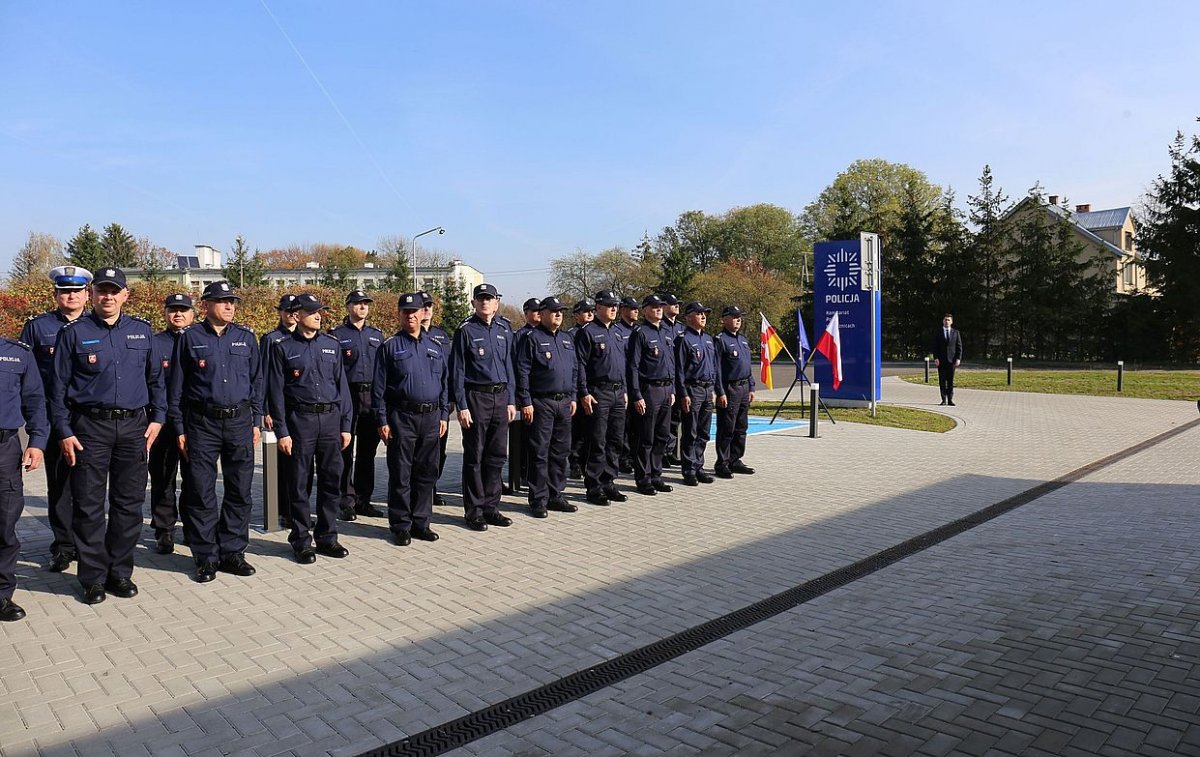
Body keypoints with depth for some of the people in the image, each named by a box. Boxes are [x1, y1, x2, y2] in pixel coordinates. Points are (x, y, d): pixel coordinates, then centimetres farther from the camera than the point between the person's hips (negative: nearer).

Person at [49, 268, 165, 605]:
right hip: (90, 427, -2)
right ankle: (93, 577, 13)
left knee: (129, 504, 7)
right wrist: (64, 432, -3)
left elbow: (156, 378, 14)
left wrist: (157, 417, 6)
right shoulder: (74, 333, 1)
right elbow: (58, 386, 2)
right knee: (89, 505, 2)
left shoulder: (142, 331, 8)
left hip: (134, 427, 2)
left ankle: (120, 572, 19)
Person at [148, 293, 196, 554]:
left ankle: (193, 528, 21)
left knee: (194, 479, 9)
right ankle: (164, 530, 17)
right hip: (164, 422, -1)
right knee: (162, 479, 6)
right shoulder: (154, 343, 3)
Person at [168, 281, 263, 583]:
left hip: (239, 422, 2)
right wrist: (179, 429, 1)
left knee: (240, 491, 5)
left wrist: (256, 422, 8)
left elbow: (257, 381, 13)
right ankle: (206, 558, 12)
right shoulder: (190, 338, 2)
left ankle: (232, 553, 17)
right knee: (202, 493, 2)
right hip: (202, 423, -2)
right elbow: (177, 386, 4)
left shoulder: (246, 338, 8)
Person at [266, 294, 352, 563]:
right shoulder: (283, 347, 0)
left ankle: (327, 537, 19)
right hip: (300, 420, -3)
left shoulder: (331, 344, 10)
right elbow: (276, 391, -2)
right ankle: (301, 541, 14)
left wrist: (345, 425, 7)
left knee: (332, 480, 7)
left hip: (330, 418, 3)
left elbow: (342, 385, 11)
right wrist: (281, 432, -7)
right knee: (299, 482, 3)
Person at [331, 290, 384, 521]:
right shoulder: (337, 335, 2)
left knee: (368, 451, 9)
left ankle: (363, 500, 17)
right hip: (348, 396, -4)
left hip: (372, 396, 4)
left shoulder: (377, 335, 15)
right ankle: (347, 502, 2)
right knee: (346, 451, -3)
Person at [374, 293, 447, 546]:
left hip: (431, 418, 4)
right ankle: (400, 526, 10)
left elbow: (444, 382, 16)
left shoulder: (435, 346, 12)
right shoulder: (390, 347, 0)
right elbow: (378, 387, -2)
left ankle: (420, 522, 20)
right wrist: (382, 421, -7)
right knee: (400, 474, 1)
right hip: (402, 417, -4)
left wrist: (444, 415, 10)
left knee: (426, 473, 9)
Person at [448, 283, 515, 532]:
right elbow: (457, 371, -5)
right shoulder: (466, 330, -4)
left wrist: (511, 400, 10)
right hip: (476, 398, -5)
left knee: (496, 455, 9)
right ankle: (474, 511, 10)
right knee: (474, 457, 2)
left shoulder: (504, 330, 11)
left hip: (500, 398, 5)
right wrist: (462, 406, -11)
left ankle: (490, 507, 19)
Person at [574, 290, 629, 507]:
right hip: (598, 393, -7)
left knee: (616, 441, 9)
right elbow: (580, 365, -10)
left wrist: (625, 390, 17)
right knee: (597, 443, -3)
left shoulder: (618, 332, 17)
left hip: (618, 393, 7)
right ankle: (594, 487, 4)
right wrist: (584, 393, -15)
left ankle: (608, 483, 19)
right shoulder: (588, 332, -5)